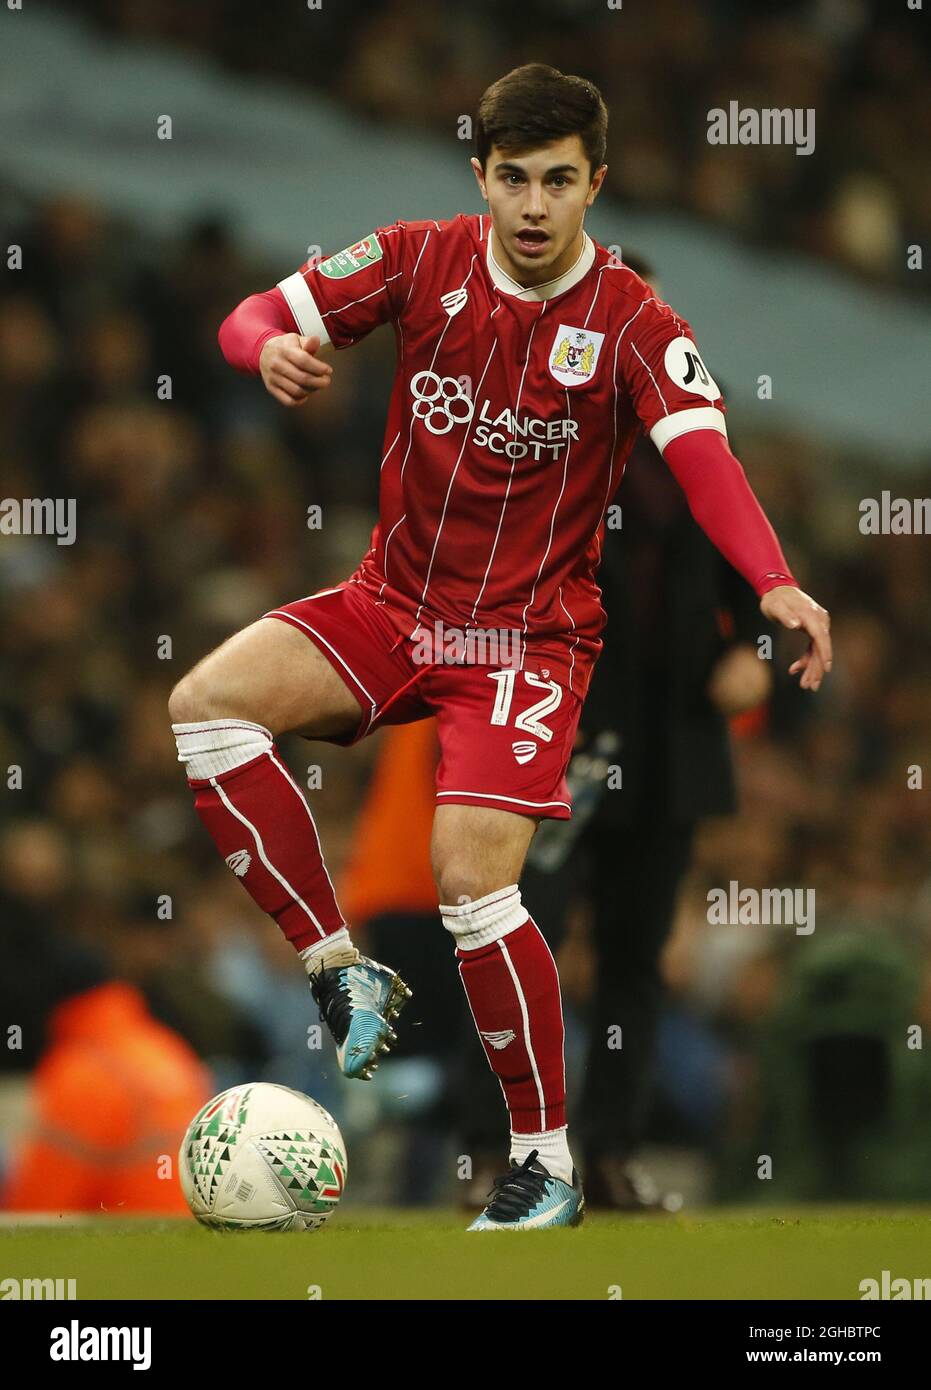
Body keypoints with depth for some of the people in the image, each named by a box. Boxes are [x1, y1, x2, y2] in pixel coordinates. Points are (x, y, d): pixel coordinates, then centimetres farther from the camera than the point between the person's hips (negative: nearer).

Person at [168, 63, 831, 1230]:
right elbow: (255, 317, -2)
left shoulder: (631, 323, -13)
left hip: (529, 631, -4)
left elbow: (706, 459, -27)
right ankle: (341, 974, -8)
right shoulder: (423, 261, -3)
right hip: (394, 600, 4)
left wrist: (774, 584, -46)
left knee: (471, 880, -20)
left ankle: (548, 1164, -3)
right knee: (207, 702, -20)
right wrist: (274, 347, -28)